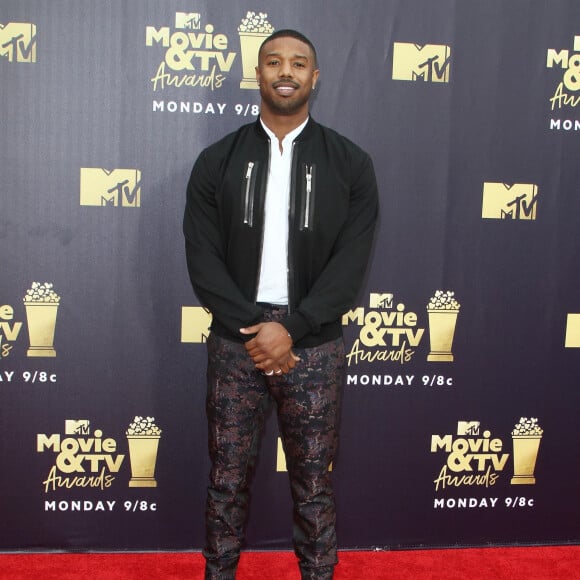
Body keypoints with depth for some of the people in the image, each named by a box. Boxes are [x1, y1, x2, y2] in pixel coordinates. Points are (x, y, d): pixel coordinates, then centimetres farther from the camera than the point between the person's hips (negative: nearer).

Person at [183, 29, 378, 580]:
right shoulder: (217, 161, 3)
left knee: (312, 478, 10)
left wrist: (290, 329, -16)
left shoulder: (350, 163, 1)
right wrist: (255, 328, -14)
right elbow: (203, 258, -3)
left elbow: (351, 261, -6)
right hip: (235, 342, 1)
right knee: (227, 473, 11)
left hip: (314, 346, -1)